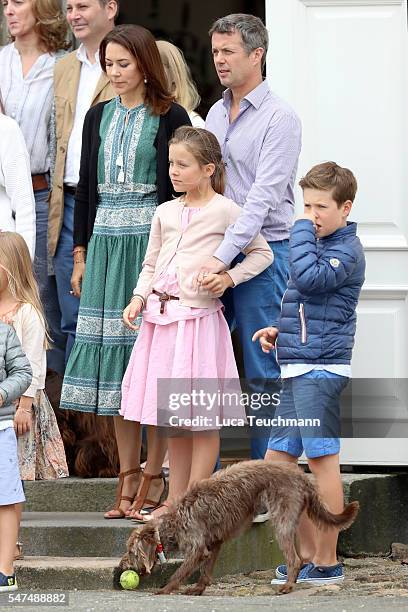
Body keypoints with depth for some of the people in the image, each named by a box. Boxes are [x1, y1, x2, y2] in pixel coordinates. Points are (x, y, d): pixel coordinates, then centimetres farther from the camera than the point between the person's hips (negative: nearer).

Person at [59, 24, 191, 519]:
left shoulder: (169, 117, -2)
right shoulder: (98, 117, 13)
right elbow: (85, 187, 15)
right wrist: (80, 255, 11)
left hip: (151, 239, -5)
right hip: (105, 241, 5)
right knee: (111, 350, 2)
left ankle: (155, 471, 0)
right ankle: (128, 474, 7)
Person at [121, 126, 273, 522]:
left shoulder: (225, 211, -5)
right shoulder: (165, 213, 12)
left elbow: (262, 252, 1)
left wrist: (229, 277, -11)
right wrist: (139, 298, 3)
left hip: (200, 318, -6)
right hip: (162, 318, 6)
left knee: (203, 415, -3)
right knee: (172, 415, 11)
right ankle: (175, 499, 19)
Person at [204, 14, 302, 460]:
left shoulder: (279, 118, -10)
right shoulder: (216, 114, 13)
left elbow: (264, 195, -18)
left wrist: (223, 257, -25)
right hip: (214, 254, 7)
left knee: (263, 371, -2)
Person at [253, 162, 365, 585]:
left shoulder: (346, 251, -9)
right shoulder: (316, 245, 20)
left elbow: (308, 277, -27)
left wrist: (301, 232, -14)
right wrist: (279, 331, 16)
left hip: (321, 370, -10)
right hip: (296, 370, 10)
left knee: (323, 462, -6)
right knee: (277, 461, 9)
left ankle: (326, 561, -1)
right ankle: (306, 551, 15)